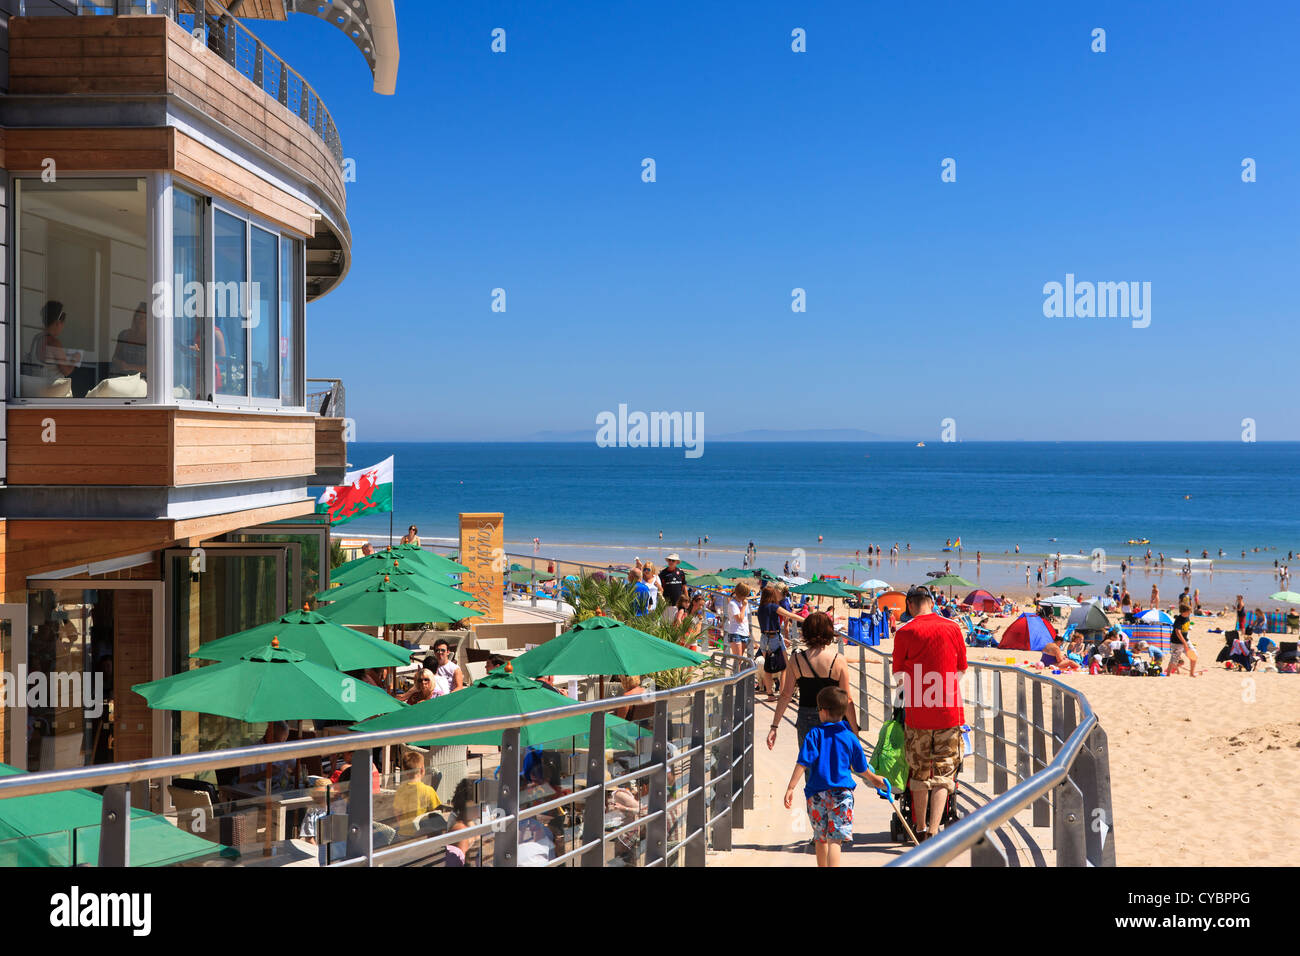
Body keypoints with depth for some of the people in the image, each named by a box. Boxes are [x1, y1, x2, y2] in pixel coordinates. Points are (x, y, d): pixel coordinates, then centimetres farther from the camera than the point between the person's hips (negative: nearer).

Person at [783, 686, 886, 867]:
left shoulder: (814, 734, -2)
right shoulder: (850, 737, 4)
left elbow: (802, 763, -11)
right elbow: (861, 768, 17)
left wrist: (790, 788, -11)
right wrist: (873, 779, 37)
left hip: (817, 793, 0)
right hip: (842, 793, 0)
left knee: (820, 839, 17)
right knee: (834, 840, -6)